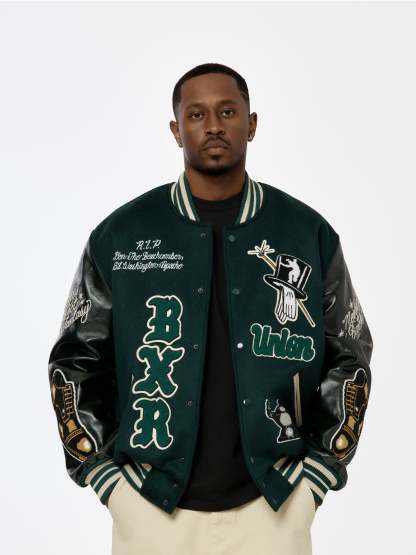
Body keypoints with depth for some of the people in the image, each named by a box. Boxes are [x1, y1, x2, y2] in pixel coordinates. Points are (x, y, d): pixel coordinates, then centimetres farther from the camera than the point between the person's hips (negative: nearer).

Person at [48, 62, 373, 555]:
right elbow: (76, 362, 4)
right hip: (150, 505, 0)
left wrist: (316, 474, 0)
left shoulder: (309, 233, 0)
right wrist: (108, 479, -2)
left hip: (273, 504, 0)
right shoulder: (119, 235, -2)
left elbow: (347, 359, 6)